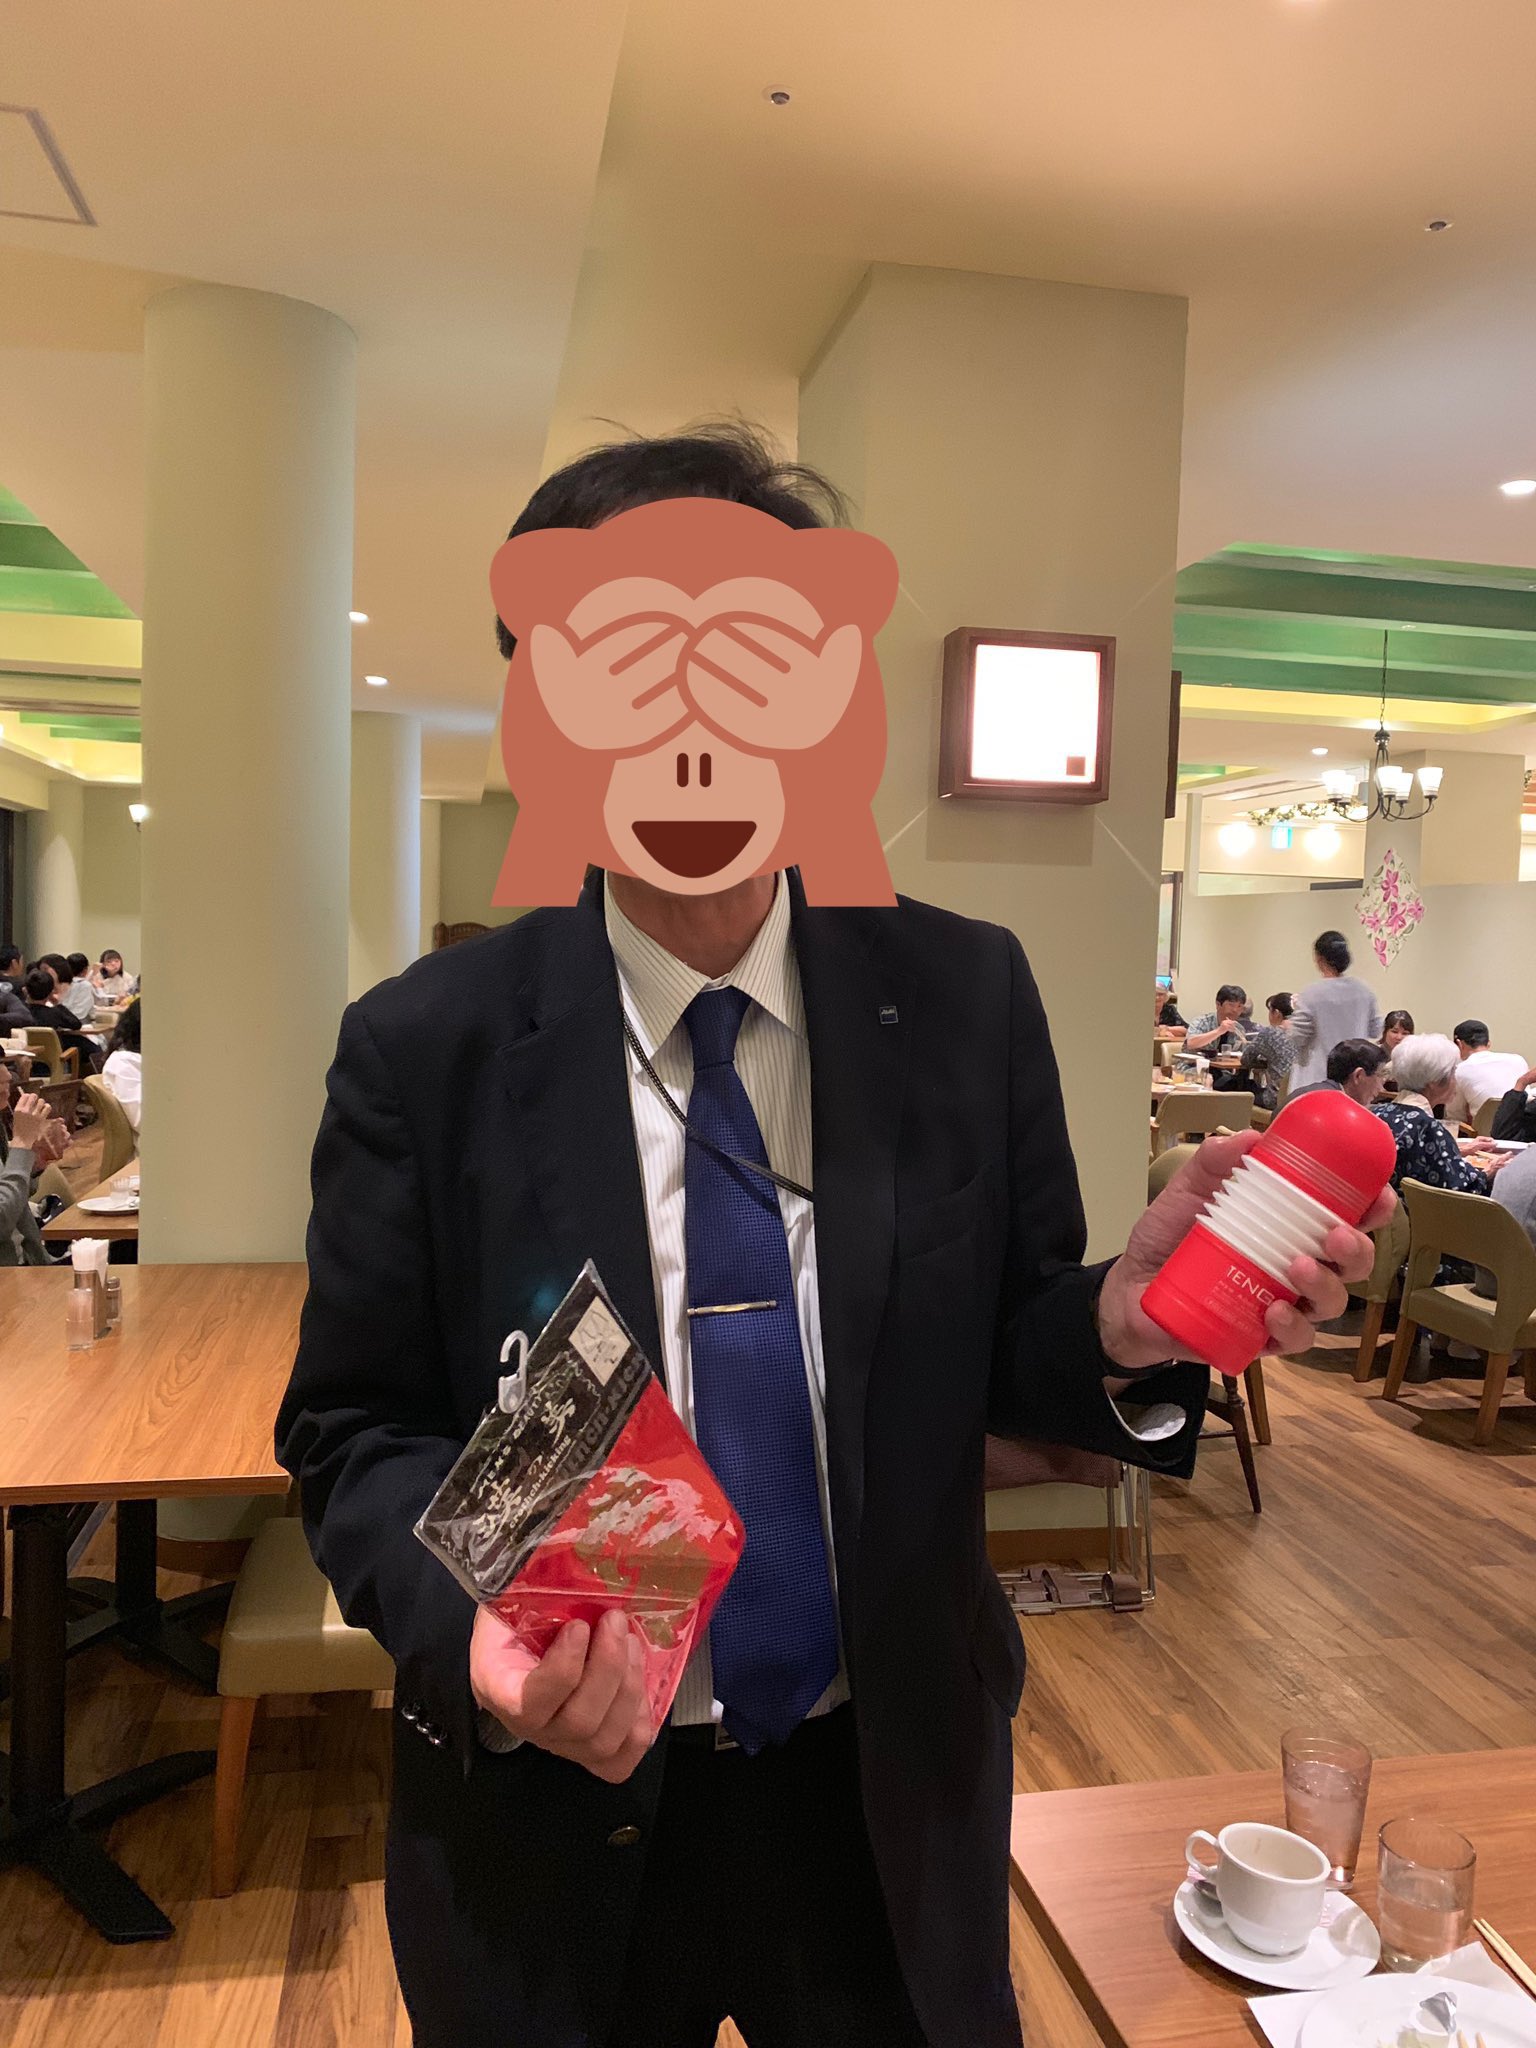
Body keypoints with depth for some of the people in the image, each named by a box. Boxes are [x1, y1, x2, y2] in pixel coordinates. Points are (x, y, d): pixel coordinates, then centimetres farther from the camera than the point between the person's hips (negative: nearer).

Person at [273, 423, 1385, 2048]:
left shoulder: (968, 998, -10)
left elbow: (1004, 1351, -4)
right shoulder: (422, 1050, -14)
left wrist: (1119, 1327, -25)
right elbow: (354, 1432, -8)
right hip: (560, 1813, -1)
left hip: (895, 1802, 2)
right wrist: (472, 1623, -26)